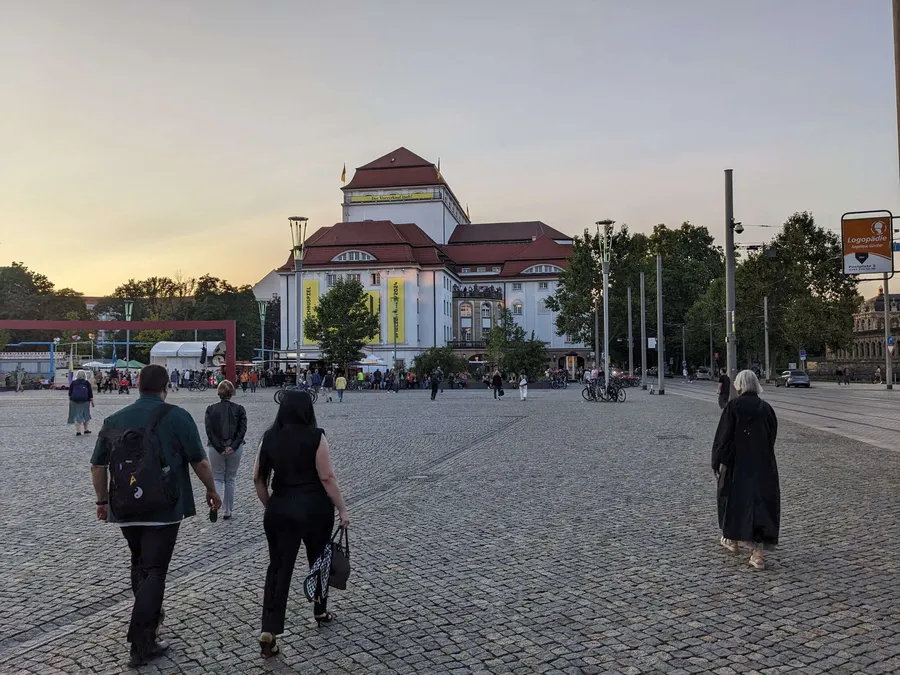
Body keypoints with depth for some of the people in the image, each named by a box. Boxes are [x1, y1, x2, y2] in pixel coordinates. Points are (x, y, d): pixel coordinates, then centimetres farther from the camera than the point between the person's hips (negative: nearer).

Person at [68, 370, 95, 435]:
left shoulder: (73, 383, 3)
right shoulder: (87, 383, -2)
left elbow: (70, 393, 8)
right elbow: (90, 394, -1)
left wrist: (70, 401, 16)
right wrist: (92, 401, 5)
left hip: (75, 401, 1)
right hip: (85, 401, -1)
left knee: (77, 416, 1)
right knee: (85, 415, 14)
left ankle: (78, 431, -5)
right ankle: (86, 429, 21)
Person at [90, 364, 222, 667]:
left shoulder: (114, 420, 6)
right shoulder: (176, 416, -9)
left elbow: (97, 466, 12)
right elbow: (200, 461, -7)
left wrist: (102, 500, 25)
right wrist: (212, 490, 8)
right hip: (163, 508, -5)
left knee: (139, 562, 24)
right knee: (154, 570, 1)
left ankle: (150, 616, 41)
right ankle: (142, 644, 2)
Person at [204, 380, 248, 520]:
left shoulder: (211, 409, -2)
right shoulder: (239, 409, -2)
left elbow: (209, 431, -9)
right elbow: (243, 430, -12)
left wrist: (220, 448, -9)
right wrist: (233, 446, -13)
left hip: (216, 449, 0)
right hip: (235, 449, 1)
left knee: (217, 478, 12)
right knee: (230, 479, 14)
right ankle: (227, 511, 20)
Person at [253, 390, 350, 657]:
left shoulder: (269, 437, 1)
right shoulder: (315, 437, -11)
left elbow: (258, 478, 5)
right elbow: (327, 478, -14)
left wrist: (269, 506, 16)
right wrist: (342, 509, -7)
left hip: (280, 510, 3)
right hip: (315, 509, -2)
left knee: (278, 567, 9)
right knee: (319, 561, 19)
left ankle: (268, 631, 1)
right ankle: (320, 612, 36)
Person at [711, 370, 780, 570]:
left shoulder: (733, 406, -10)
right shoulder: (766, 407, 3)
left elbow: (724, 436, -12)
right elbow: (772, 436, 11)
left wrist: (719, 462, -6)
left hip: (738, 463, -3)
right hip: (764, 464, 3)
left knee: (733, 497, 16)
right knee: (761, 500, 3)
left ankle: (731, 539, 33)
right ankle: (757, 551, -5)